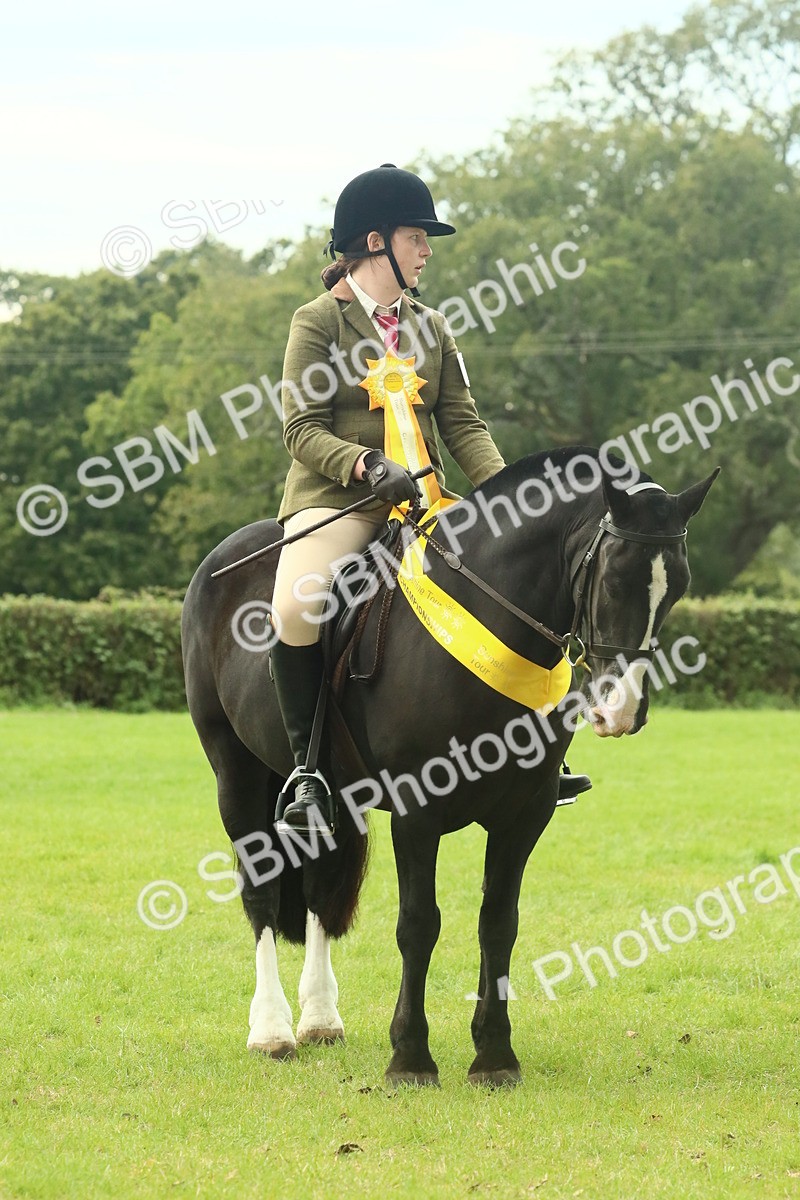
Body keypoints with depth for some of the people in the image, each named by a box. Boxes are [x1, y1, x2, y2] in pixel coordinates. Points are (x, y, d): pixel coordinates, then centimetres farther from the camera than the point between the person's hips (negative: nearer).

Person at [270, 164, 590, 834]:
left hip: (421, 502, 6)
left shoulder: (431, 328, 15)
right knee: (295, 610, -33)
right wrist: (370, 466, -25)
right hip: (335, 499, -6)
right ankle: (306, 765, -19)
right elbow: (303, 431, -9)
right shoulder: (319, 321, -2)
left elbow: (463, 424, 9)